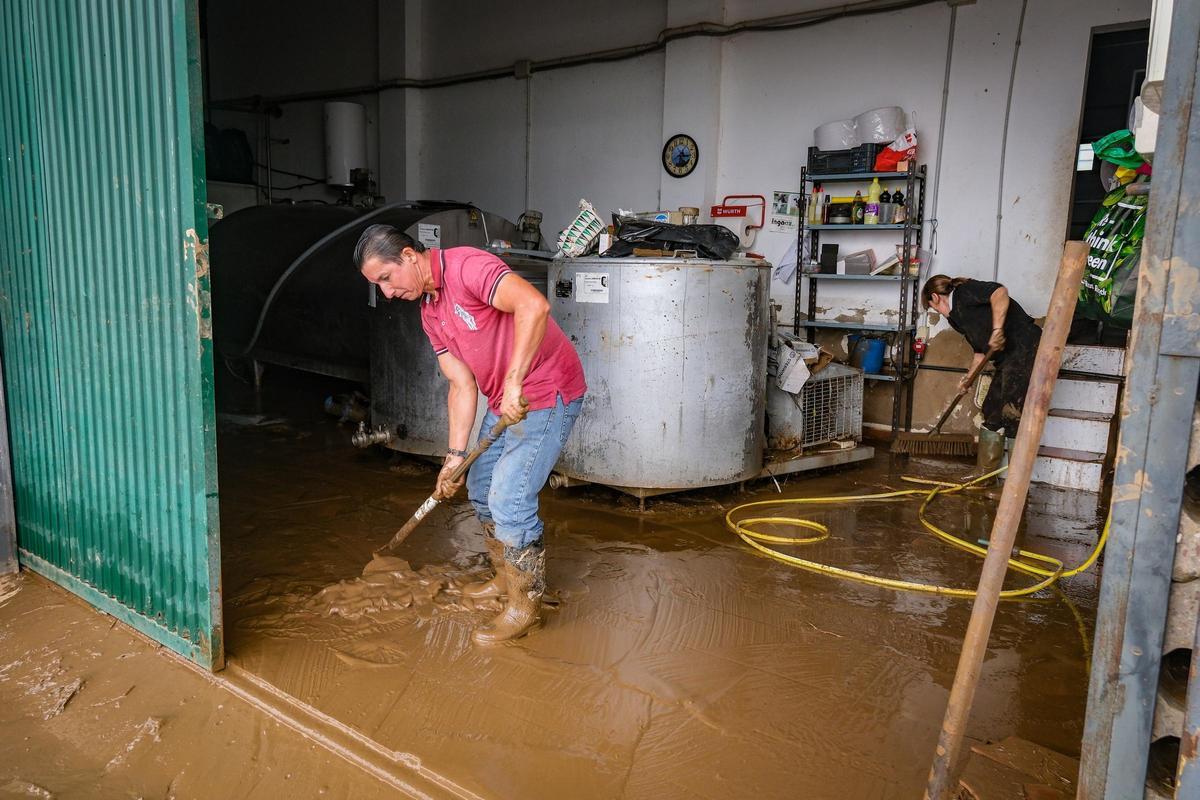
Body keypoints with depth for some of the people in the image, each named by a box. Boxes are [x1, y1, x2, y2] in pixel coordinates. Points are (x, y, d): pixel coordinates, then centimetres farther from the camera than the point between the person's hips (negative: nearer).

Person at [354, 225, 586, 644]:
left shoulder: (465, 266, -19)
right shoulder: (430, 312, 9)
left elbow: (533, 304, -36)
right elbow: (462, 385, 8)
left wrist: (514, 381, -36)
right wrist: (455, 456, 3)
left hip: (546, 394, -10)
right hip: (506, 402, 10)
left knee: (509, 500, -10)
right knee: (481, 489, 18)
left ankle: (524, 606, 8)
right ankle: (505, 580, 37)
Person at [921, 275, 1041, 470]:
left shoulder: (965, 292, -4)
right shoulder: (958, 315, 22)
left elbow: (1000, 292, -22)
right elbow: (980, 351, 25)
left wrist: (997, 329, -28)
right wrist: (969, 378, 14)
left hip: (1026, 348, -10)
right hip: (1008, 358, 10)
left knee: (1012, 415, -10)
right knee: (991, 412, 12)